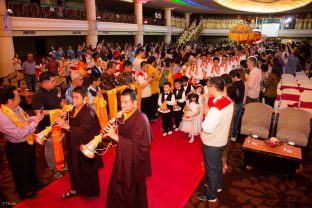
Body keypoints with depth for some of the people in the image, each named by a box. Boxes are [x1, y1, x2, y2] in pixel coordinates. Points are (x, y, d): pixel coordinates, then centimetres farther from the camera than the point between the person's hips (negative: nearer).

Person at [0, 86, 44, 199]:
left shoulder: (16, 107, -8)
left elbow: (26, 118, 8)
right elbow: (18, 134, -32)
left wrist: (34, 118, -12)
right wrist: (34, 123, -26)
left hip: (28, 142, 8)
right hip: (16, 148, -8)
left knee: (31, 165, 30)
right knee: (20, 171, 19)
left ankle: (33, 183, 56)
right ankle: (24, 191, 44)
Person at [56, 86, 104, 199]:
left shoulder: (88, 113, -21)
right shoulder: (73, 110, 5)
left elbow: (83, 131, -30)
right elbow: (72, 125, 12)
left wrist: (66, 126, -37)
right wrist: (63, 121, -7)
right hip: (74, 145, 8)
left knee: (88, 171, 9)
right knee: (74, 169, 21)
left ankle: (92, 192, 30)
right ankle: (75, 189, 43)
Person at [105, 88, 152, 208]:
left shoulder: (141, 119, -24)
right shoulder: (124, 116, 2)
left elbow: (138, 145, -29)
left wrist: (116, 137, -30)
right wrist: (114, 131, -9)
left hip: (133, 163, -8)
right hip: (122, 160, 8)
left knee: (131, 195, 12)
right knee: (116, 190, 22)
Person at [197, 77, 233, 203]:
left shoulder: (215, 107, -33)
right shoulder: (228, 101, -5)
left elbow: (207, 128, -29)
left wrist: (205, 115, -14)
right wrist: (208, 113, -4)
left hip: (212, 143, -8)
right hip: (221, 140, 8)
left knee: (211, 169, 10)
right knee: (218, 164, 27)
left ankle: (211, 195, 29)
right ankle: (217, 185, 49)